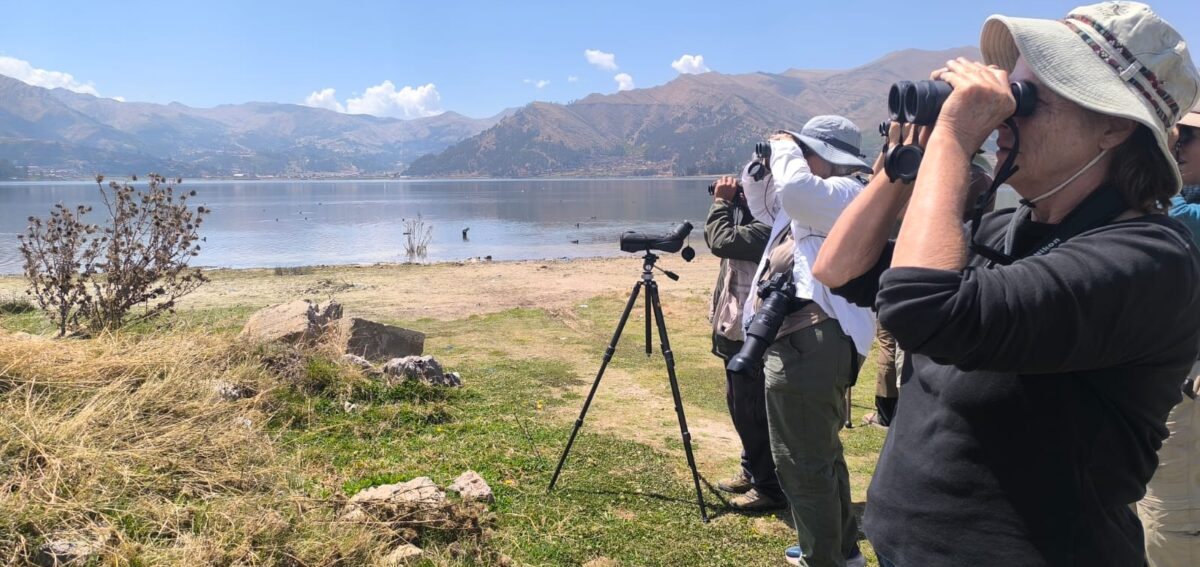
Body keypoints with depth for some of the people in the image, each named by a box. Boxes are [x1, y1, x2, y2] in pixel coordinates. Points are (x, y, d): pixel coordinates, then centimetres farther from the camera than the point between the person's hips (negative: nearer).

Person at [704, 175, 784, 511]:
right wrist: (729, 204, 9)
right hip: (739, 330, 11)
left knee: (752, 411, -3)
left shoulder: (769, 228, -21)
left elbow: (721, 241, -29)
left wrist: (721, 202, -15)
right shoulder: (755, 219, 11)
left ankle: (770, 489, 8)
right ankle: (752, 472, 34)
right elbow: (724, 241, 20)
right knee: (739, 405, 20)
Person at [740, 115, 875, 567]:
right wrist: (761, 163, 16)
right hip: (799, 340, 12)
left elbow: (796, 191, -31)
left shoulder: (847, 192, -10)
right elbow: (763, 204, 34)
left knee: (801, 461, -6)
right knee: (819, 454, 22)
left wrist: (784, 148, -11)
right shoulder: (813, 201, 20)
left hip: (809, 343, -12)